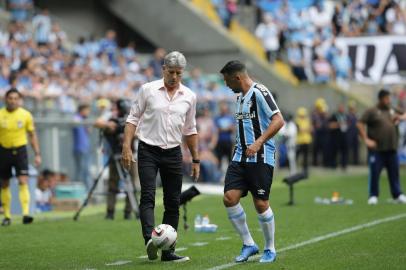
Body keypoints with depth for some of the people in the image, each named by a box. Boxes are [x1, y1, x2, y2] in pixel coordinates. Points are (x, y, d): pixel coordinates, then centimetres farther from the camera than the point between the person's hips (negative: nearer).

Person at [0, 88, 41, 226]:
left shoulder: (26, 115, -2)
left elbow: (32, 135, 7)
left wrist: (37, 154, 3)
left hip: (20, 150, -1)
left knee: (23, 182, -14)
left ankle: (26, 213, -19)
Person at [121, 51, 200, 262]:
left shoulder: (189, 97, 7)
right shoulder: (148, 90, -3)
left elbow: (190, 130, 16)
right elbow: (133, 119, 1)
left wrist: (195, 160, 16)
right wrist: (126, 147, -9)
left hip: (173, 153, 3)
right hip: (148, 151, -3)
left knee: (173, 203, 3)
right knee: (148, 197, -17)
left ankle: (168, 251, 8)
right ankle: (150, 239, -31)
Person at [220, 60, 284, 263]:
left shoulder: (259, 93, -11)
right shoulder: (240, 97, 17)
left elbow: (278, 120, -19)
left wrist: (259, 143, -25)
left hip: (261, 158, -8)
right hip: (240, 157, 8)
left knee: (261, 203, -3)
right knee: (229, 198, -5)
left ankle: (270, 249, 15)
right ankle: (248, 244, 9)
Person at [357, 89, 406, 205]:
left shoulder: (393, 110, 14)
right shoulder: (372, 111, -3)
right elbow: (360, 124, -7)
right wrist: (366, 139, -12)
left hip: (392, 148, 5)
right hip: (376, 149, -5)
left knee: (394, 173, 8)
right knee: (374, 173, -2)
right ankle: (373, 196, 8)